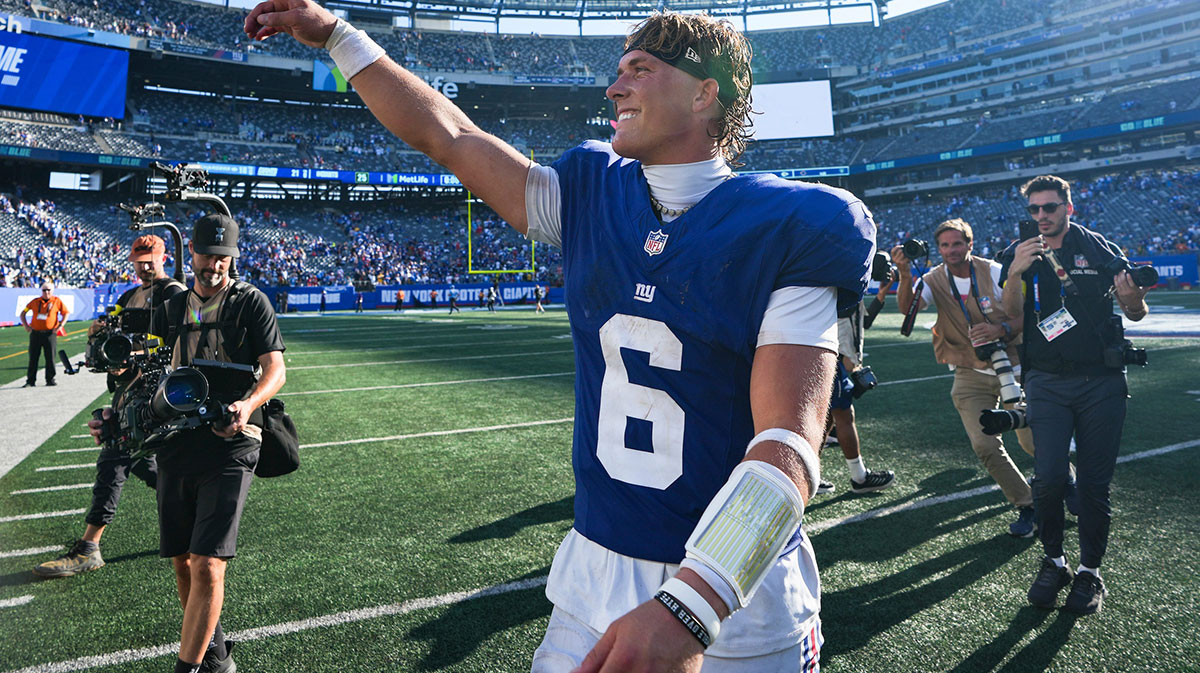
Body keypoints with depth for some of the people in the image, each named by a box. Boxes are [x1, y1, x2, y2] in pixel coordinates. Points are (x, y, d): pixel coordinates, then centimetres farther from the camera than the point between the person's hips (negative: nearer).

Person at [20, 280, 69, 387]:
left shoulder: (57, 301, 4)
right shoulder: (35, 302, 8)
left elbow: (65, 313, 4)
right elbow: (23, 313, 17)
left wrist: (60, 326, -7)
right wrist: (26, 325, 4)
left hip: (50, 333, -2)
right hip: (35, 333, 2)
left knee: (50, 357, -1)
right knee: (33, 357, 4)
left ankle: (50, 379, 9)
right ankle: (30, 380, 10)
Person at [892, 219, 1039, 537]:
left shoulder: (994, 272, -8)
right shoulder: (935, 279, -6)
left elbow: (1022, 315, -7)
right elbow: (907, 307, -24)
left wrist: (1000, 330, -28)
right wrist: (905, 275, -43)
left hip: (1012, 368, -1)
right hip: (971, 375, 1)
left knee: (1032, 441, 2)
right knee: (985, 445, -11)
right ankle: (1026, 505, 11)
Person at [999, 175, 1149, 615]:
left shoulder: (1099, 249, 4)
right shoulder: (1019, 255, 6)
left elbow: (1135, 314, 5)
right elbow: (1011, 316, -5)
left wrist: (1134, 296, -19)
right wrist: (1016, 273, -22)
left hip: (1101, 381, 0)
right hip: (1047, 382, 0)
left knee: (1094, 483, 3)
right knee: (1049, 477, -9)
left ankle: (1090, 571, 19)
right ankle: (1053, 561, 12)